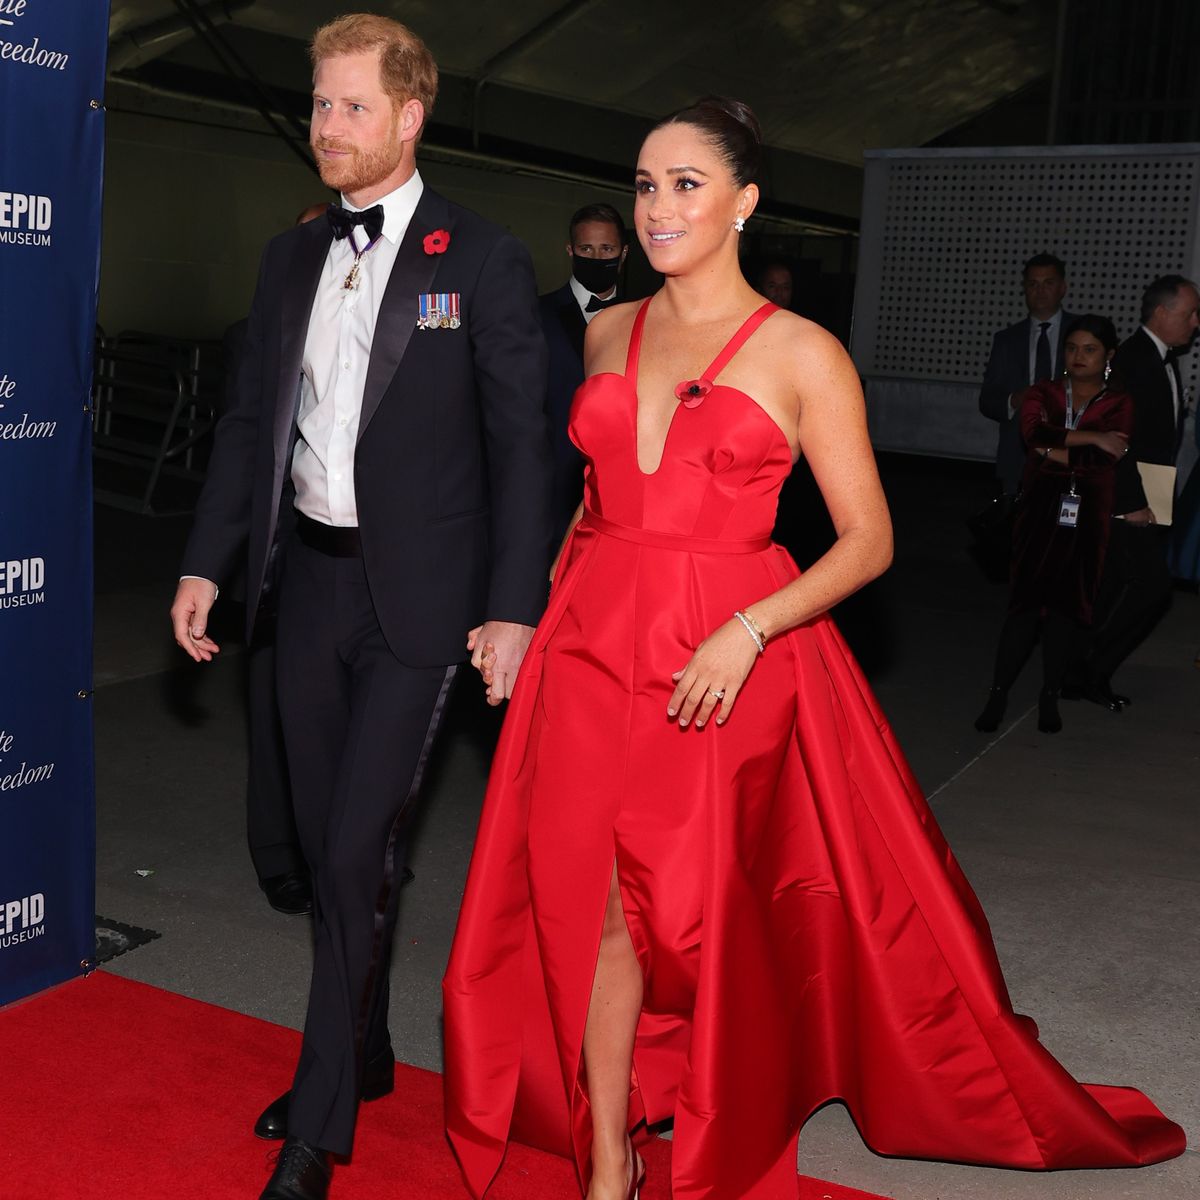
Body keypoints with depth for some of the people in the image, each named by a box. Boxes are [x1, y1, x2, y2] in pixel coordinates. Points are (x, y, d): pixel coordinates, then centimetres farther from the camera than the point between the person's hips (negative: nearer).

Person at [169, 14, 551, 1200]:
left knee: (357, 849, -5)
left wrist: (512, 606, -12)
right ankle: (360, 1054, 34)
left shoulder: (482, 259, -5)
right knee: (324, 841, 14)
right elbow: (251, 420, 13)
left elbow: (520, 444, -7)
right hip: (307, 576, 6)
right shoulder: (290, 257, 10)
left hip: (413, 592, -6)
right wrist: (206, 561, 8)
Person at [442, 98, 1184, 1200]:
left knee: (703, 910, 3)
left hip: (727, 667, -4)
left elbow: (868, 541, -5)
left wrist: (747, 632, -18)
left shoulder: (802, 354, -3)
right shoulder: (609, 334, 11)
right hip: (591, 646, 4)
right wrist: (531, 610, 9)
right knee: (594, 901, 5)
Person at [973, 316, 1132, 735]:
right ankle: (998, 694, -1)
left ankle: (1050, 697, 13)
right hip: (1040, 511, 0)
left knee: (1068, 604, 2)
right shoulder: (1042, 394, 10)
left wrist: (1055, 453, -10)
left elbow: (1107, 461, -11)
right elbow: (1034, 433, -13)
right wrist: (1091, 438, -14)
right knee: (1027, 601, -6)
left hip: (1086, 517, 0)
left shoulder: (1119, 405, 5)